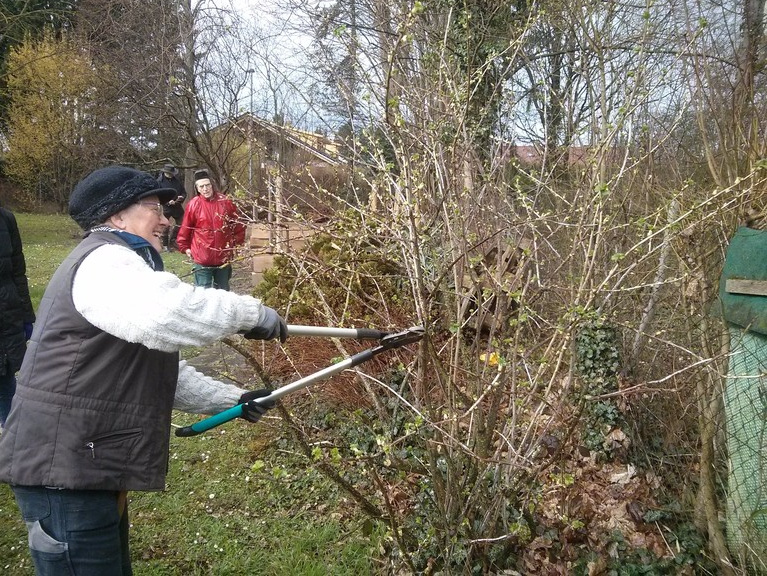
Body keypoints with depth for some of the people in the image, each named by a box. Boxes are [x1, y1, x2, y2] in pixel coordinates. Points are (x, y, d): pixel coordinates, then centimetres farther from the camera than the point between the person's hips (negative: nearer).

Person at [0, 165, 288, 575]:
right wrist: (251, 313, -27)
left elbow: (159, 372, 23)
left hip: (87, 466, 11)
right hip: (63, 469, -11)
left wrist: (231, 399, 15)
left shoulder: (117, 265, 21)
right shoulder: (104, 262, -15)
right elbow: (163, 313, -40)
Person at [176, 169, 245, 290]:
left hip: (224, 258, 2)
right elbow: (185, 229, 1)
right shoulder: (193, 204, -8)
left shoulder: (226, 202, -3)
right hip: (202, 259, -2)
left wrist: (237, 245, 9)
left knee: (223, 292, 16)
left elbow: (238, 225, 8)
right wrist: (185, 248, 4)